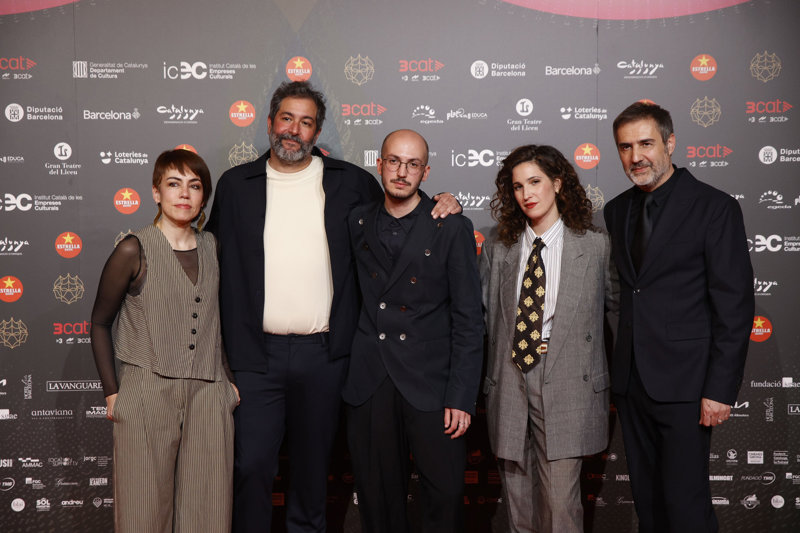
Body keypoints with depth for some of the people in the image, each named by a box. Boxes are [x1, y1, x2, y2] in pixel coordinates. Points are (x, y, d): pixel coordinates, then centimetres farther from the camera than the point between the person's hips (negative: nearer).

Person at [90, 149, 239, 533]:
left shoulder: (212, 247, 8)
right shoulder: (134, 250, -4)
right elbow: (100, 322, 4)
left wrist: (229, 378, 11)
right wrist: (112, 393, 0)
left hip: (208, 396, 4)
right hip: (148, 395, -3)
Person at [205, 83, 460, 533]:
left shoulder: (351, 182, 5)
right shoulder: (235, 185, 7)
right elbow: (214, 259, 10)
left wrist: (440, 206, -1)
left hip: (323, 353, 0)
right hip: (256, 351, 0)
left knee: (313, 463, 13)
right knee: (251, 464, 1)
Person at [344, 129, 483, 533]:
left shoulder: (452, 228, -2)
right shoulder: (358, 222, 9)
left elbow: (468, 320, -4)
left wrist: (461, 396, -10)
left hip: (430, 384, -3)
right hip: (368, 383, 3)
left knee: (445, 495, 1)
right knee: (378, 496, 10)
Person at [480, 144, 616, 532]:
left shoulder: (594, 245, 0)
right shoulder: (497, 246, 7)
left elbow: (615, 303, 10)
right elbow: (476, 306, 14)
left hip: (565, 387, -3)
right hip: (508, 382, 3)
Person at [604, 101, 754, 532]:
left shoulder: (714, 207, -7)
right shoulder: (616, 210, 10)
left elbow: (734, 305, -10)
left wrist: (720, 388, -14)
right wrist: (611, 372, 7)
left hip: (684, 383, -5)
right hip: (631, 382, 6)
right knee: (646, 497, 14)